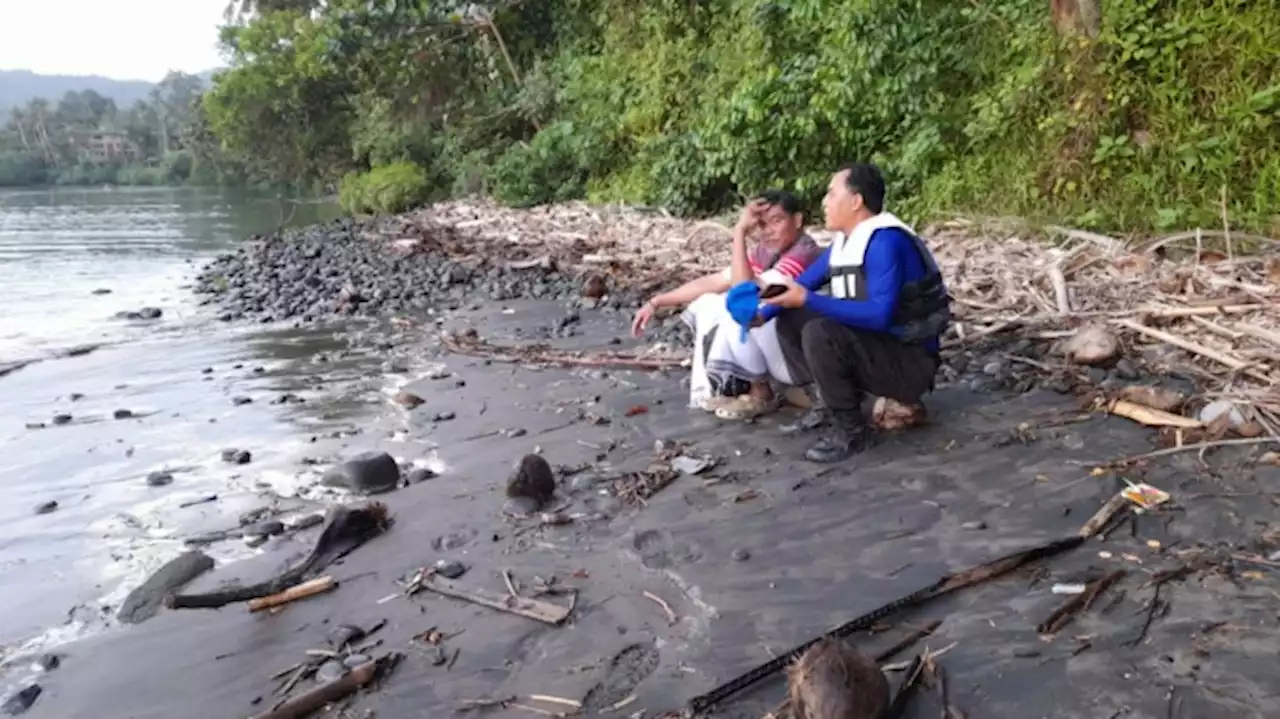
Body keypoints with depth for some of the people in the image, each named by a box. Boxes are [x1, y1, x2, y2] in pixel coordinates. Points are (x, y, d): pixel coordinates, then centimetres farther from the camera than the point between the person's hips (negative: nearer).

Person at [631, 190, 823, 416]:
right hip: (775, 350, 8)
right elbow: (713, 282, 5)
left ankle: (761, 393, -9)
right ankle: (713, 389, 1)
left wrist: (740, 232, -29)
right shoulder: (764, 253, 4)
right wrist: (656, 302, 2)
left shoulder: (804, 255, -22)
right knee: (706, 304, 3)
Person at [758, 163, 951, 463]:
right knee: (790, 320, 8)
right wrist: (762, 314, -3)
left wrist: (809, 301, -31)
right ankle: (834, 403, 8)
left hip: (910, 362, -9)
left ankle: (851, 429, -14)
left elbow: (880, 315, -32)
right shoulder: (843, 242, 5)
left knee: (819, 333, -30)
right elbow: (800, 286, 14)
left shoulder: (885, 241, -22)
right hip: (873, 348, 9)